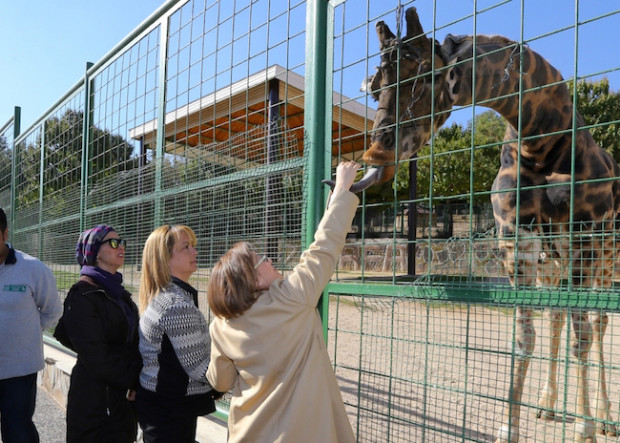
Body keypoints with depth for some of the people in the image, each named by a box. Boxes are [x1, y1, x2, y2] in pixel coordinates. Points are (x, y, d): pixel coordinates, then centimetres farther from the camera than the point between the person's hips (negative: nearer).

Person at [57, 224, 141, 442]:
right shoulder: (82, 295, -15)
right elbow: (95, 357, -19)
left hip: (125, 396, 7)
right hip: (96, 399, -7)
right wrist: (132, 381, -11)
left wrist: (135, 381, -4)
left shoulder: (118, 291, 10)